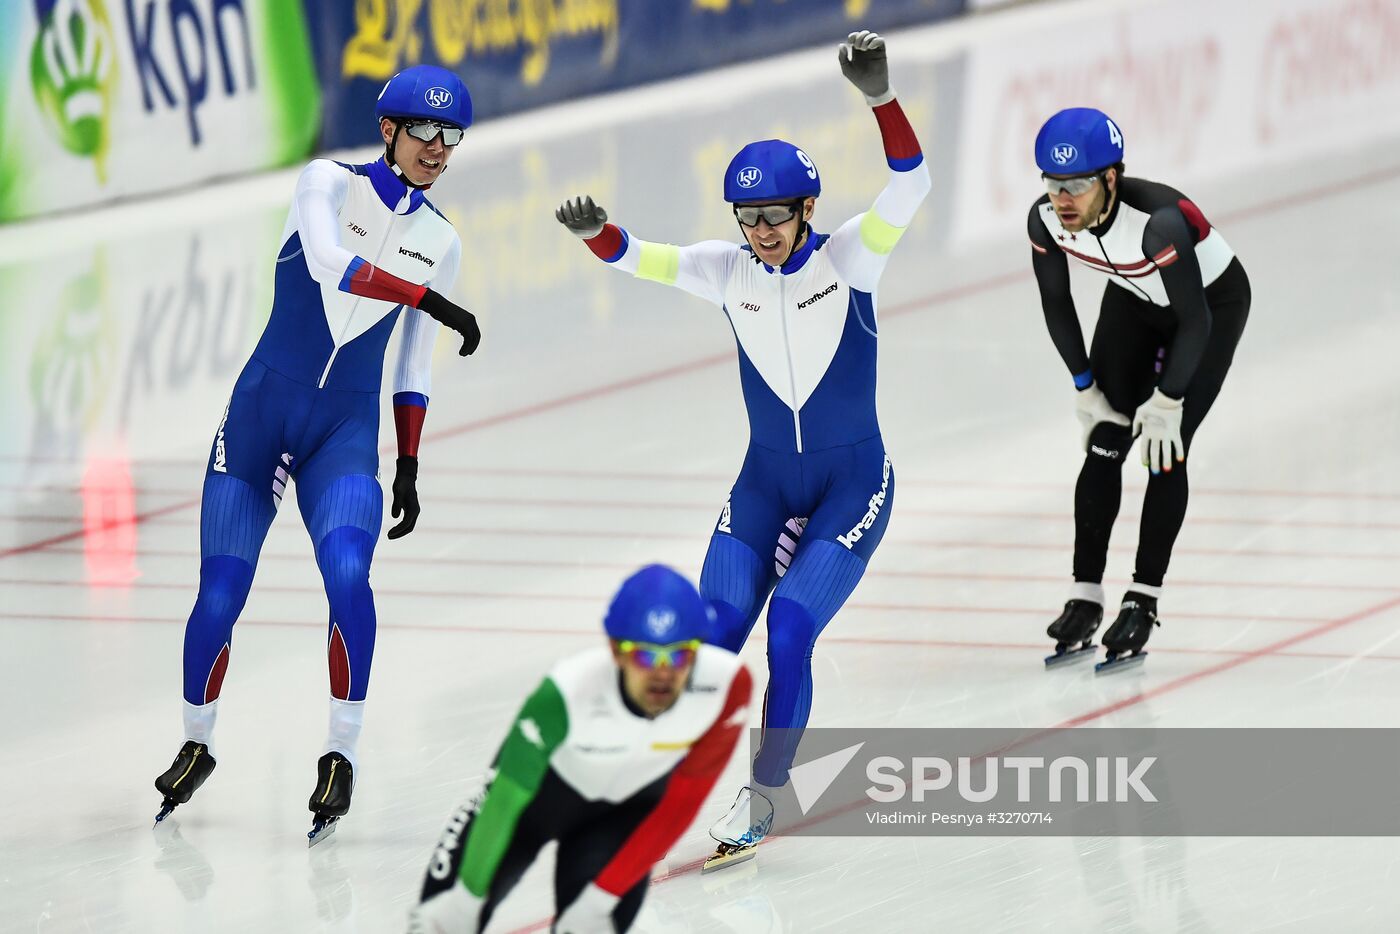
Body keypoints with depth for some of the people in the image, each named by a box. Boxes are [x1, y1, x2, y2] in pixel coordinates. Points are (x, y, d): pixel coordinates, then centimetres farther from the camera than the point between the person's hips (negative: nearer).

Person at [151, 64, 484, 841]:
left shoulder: (439, 243, 9)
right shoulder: (330, 185, -3)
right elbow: (330, 262, -24)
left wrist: (409, 468, 12)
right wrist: (434, 301, -28)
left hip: (346, 431, 2)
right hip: (262, 408, -2)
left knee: (347, 573, -25)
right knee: (219, 596, -4)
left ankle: (343, 753, -16)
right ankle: (196, 746, 20)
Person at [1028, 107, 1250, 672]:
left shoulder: (1158, 220, -42)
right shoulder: (1047, 220, -25)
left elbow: (1195, 321, -30)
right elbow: (1056, 303, -5)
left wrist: (1168, 401, -21)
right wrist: (1085, 387, -3)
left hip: (1215, 301, -5)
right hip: (1134, 302, 5)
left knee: (1164, 449, -11)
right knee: (1105, 443, -4)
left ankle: (1143, 601, -1)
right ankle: (1085, 597, 2)